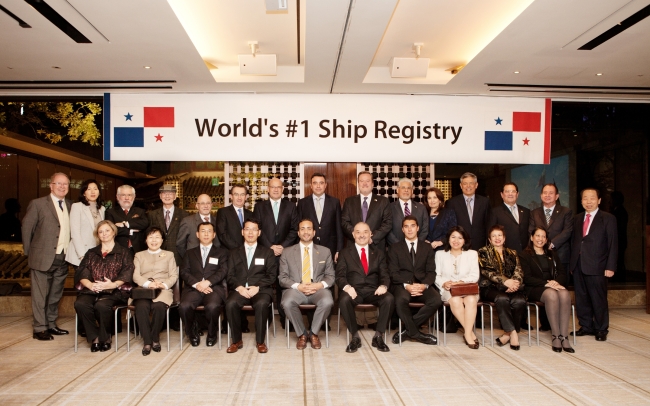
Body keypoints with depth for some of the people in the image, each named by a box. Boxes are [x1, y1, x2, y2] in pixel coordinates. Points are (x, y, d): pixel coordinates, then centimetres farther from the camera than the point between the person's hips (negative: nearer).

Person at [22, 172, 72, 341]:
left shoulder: (70, 206, 9)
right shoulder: (38, 204, -5)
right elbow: (27, 227, -2)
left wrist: (69, 252, 5)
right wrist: (29, 252, 0)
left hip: (63, 259, 5)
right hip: (43, 258, -5)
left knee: (55, 295, 14)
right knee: (40, 295, 2)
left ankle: (51, 325, 26)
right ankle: (40, 329, 12)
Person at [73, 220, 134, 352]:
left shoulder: (123, 252, 15)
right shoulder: (91, 253, 25)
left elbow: (127, 273, 0)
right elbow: (81, 273, 10)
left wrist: (113, 284, -19)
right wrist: (90, 284, -12)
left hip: (113, 291, -3)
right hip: (91, 290, 3)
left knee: (102, 305, -35)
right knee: (80, 304, -30)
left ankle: (105, 337, -10)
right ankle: (95, 337, -13)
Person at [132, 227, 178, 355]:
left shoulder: (169, 255, 23)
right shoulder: (139, 255, 24)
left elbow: (174, 276, 10)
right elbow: (136, 276, 8)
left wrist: (164, 284, -11)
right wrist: (148, 284, -13)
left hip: (163, 290, -1)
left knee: (159, 306, -34)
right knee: (141, 307, -34)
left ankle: (155, 338, -14)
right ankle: (147, 341, -23)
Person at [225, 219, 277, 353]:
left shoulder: (268, 252, 14)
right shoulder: (234, 253, 19)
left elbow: (272, 275, 4)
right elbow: (230, 276, 10)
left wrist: (257, 287, -12)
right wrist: (239, 287, -11)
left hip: (261, 290, -1)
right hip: (240, 289, 2)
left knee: (262, 304, -35)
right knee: (231, 304, -31)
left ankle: (260, 341, -17)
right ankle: (237, 341, -13)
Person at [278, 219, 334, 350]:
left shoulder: (325, 251, 14)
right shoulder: (287, 252, 11)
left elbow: (331, 276, 11)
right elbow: (282, 278, 5)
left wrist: (321, 285, -11)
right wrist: (298, 286, -13)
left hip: (318, 289, 1)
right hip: (295, 289, 0)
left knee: (327, 302, -33)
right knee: (287, 303, -34)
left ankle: (313, 333, -5)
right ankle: (302, 334, -7)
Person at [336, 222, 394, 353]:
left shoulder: (378, 253, 17)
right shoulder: (345, 253, 12)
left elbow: (385, 275, 10)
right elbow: (340, 276, 2)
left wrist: (384, 286, -14)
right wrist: (347, 286, -20)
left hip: (373, 291, 2)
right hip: (353, 291, -1)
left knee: (389, 298, -29)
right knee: (344, 300, -35)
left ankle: (378, 336, -14)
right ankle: (355, 336, -16)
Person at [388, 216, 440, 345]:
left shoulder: (427, 247, 17)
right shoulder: (394, 248, 11)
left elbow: (431, 271, 8)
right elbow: (393, 272, 1)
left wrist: (424, 285, -13)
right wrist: (406, 285, -18)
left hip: (422, 285, 2)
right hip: (402, 284, -2)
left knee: (436, 300, -29)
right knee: (400, 300, -37)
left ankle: (408, 329, -14)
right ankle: (415, 333, -14)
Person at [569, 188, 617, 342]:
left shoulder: (608, 218, 0)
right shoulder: (577, 219, 14)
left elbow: (613, 244, -4)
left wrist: (610, 267, -9)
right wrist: (572, 263, 7)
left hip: (597, 267, -4)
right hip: (578, 266, 5)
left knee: (599, 299, 2)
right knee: (581, 298, 9)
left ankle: (601, 329, 15)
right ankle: (586, 326, 21)